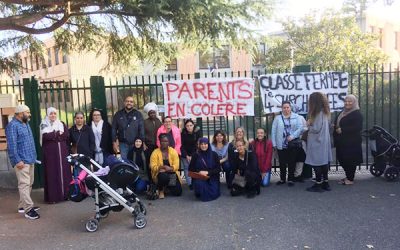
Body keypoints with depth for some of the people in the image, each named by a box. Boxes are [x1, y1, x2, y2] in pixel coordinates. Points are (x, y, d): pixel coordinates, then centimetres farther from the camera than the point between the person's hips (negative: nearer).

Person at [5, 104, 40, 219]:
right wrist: (17, 160, -22)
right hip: (22, 161, -9)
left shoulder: (26, 124, 16)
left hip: (30, 159, 9)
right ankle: (28, 209, -9)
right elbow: (12, 145, -18)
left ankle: (23, 205, 22)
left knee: (29, 184, 13)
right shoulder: (12, 125, -12)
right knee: (24, 184, -9)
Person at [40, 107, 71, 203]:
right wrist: (58, 134, -8)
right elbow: (45, 136, -15)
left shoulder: (61, 124, 12)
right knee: (52, 173, -3)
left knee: (64, 171, 3)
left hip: (62, 152, 3)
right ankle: (52, 196, 1)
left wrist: (53, 135, -8)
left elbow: (67, 135, -2)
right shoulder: (44, 125, 3)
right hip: (50, 152, -3)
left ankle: (65, 194, 11)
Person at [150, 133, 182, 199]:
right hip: (160, 174, -2)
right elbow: (153, 167, -13)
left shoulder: (173, 151, -1)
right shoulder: (155, 153, -7)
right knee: (164, 176, -39)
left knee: (178, 192, -10)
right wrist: (162, 167, -30)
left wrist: (170, 168, -29)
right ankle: (161, 190, -6)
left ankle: (168, 187, 24)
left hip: (172, 174, 3)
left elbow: (176, 165, -9)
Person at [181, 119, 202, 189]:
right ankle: (190, 183, -5)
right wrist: (186, 156, -14)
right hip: (185, 154, 1)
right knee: (187, 168, -5)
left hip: (195, 154, -1)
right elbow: (182, 145, -6)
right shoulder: (183, 133, -8)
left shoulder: (198, 131, -11)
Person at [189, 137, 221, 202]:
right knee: (199, 184, -33)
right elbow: (191, 168, 4)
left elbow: (218, 169, -1)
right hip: (199, 178, 0)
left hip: (212, 178, 0)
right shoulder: (196, 155, 1)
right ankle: (201, 194, 1)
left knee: (213, 193, -21)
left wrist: (208, 172, -15)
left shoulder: (214, 154, 1)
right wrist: (199, 172, -14)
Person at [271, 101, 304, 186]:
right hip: (281, 145, 1)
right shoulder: (277, 118, 6)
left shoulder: (296, 117, 4)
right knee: (282, 163, 8)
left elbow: (300, 128, -4)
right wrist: (274, 143, -3)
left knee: (292, 163, 5)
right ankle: (282, 179, 22)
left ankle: (291, 179, 17)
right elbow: (273, 131, 2)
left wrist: (292, 136, -17)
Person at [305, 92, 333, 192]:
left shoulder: (318, 113, -18)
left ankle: (318, 184, 4)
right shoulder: (324, 112, 11)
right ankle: (325, 183, 19)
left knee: (317, 163, -2)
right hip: (324, 141, 9)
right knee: (324, 162, 12)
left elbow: (316, 129, -19)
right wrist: (311, 123, 13)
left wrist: (309, 125, 0)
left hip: (317, 142, -9)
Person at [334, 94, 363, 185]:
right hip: (342, 142, 8)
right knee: (342, 160, 10)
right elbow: (337, 124, 27)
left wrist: (342, 130, -19)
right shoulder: (342, 113, 18)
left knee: (350, 160, -1)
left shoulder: (357, 114, -8)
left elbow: (358, 127, -19)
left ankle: (350, 179, 11)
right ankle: (348, 177, 25)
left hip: (352, 142, -8)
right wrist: (336, 128, 3)